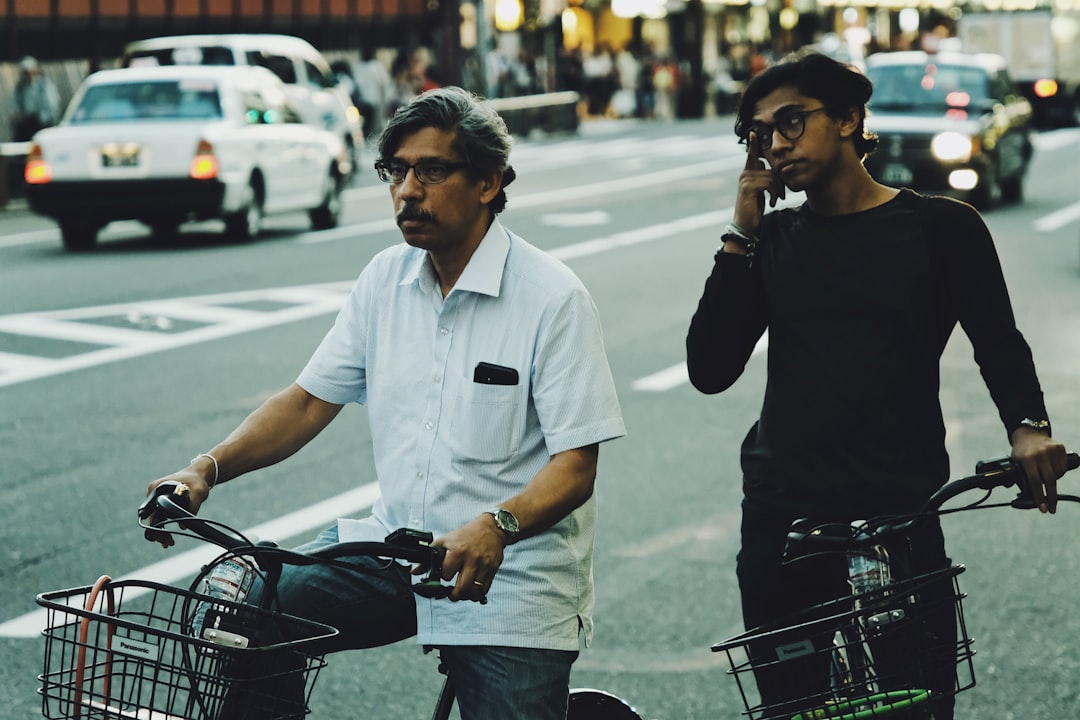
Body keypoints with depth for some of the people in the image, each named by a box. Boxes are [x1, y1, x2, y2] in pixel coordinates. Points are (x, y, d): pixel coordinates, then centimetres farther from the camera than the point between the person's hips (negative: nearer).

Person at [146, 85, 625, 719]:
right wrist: (207, 469, -7)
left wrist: (497, 527, -35)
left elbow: (576, 466, -15)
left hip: (511, 579, -4)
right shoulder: (387, 279, 6)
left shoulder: (553, 297, -11)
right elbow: (310, 401, 9)